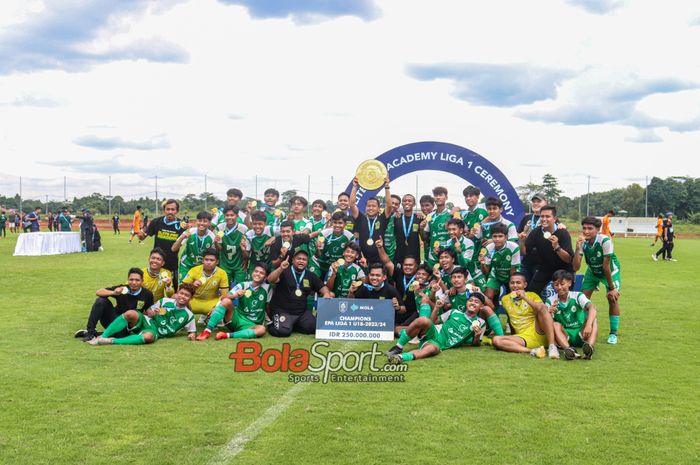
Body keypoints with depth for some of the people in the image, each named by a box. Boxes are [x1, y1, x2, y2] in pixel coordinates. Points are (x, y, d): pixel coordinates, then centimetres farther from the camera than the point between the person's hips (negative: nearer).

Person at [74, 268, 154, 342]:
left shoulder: (147, 294, -10)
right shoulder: (122, 289, -10)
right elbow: (98, 292, -15)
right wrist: (113, 293, -31)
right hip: (113, 320, 1)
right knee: (101, 300, -22)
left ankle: (95, 335, -15)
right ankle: (90, 331, -19)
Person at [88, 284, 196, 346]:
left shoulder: (188, 316, 4)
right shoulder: (165, 301, 8)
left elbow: (192, 331, 11)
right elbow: (147, 312, 15)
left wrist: (192, 335, -12)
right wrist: (152, 313, -8)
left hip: (155, 332, -2)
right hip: (146, 322, 2)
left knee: (149, 337, -42)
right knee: (131, 313, -33)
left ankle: (112, 341, -35)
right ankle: (102, 337, -27)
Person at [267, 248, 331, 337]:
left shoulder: (310, 276, 11)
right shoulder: (284, 272, -5)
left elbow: (323, 287, 10)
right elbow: (270, 280, -20)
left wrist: (326, 294, -15)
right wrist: (280, 269, -38)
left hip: (302, 311, 5)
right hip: (282, 310, -5)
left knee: (313, 327, -16)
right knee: (283, 331, -28)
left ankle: (292, 325, 9)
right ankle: (271, 325, 7)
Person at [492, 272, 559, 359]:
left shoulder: (532, 295, 9)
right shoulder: (505, 299, 16)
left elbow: (543, 309, -10)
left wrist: (525, 298, -15)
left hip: (538, 334, -2)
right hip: (523, 338, 2)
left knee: (542, 307, -27)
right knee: (496, 340, -25)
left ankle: (552, 346, -33)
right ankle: (532, 351, -35)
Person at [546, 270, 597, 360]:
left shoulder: (578, 296, -4)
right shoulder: (551, 301, 1)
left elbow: (592, 308, -23)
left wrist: (588, 325, -42)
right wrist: (549, 312, -32)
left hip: (580, 334, 0)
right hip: (565, 337, 0)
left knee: (593, 320, -25)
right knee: (555, 325, -28)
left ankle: (589, 346, -52)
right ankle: (568, 349, -54)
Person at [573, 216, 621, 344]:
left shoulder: (605, 241, -35)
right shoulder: (582, 243, -24)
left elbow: (606, 267, -30)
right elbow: (576, 267, -30)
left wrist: (611, 288, -23)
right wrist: (578, 248, -42)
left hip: (611, 271, -3)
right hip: (592, 271, 4)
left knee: (613, 298, -15)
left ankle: (613, 333, -1)